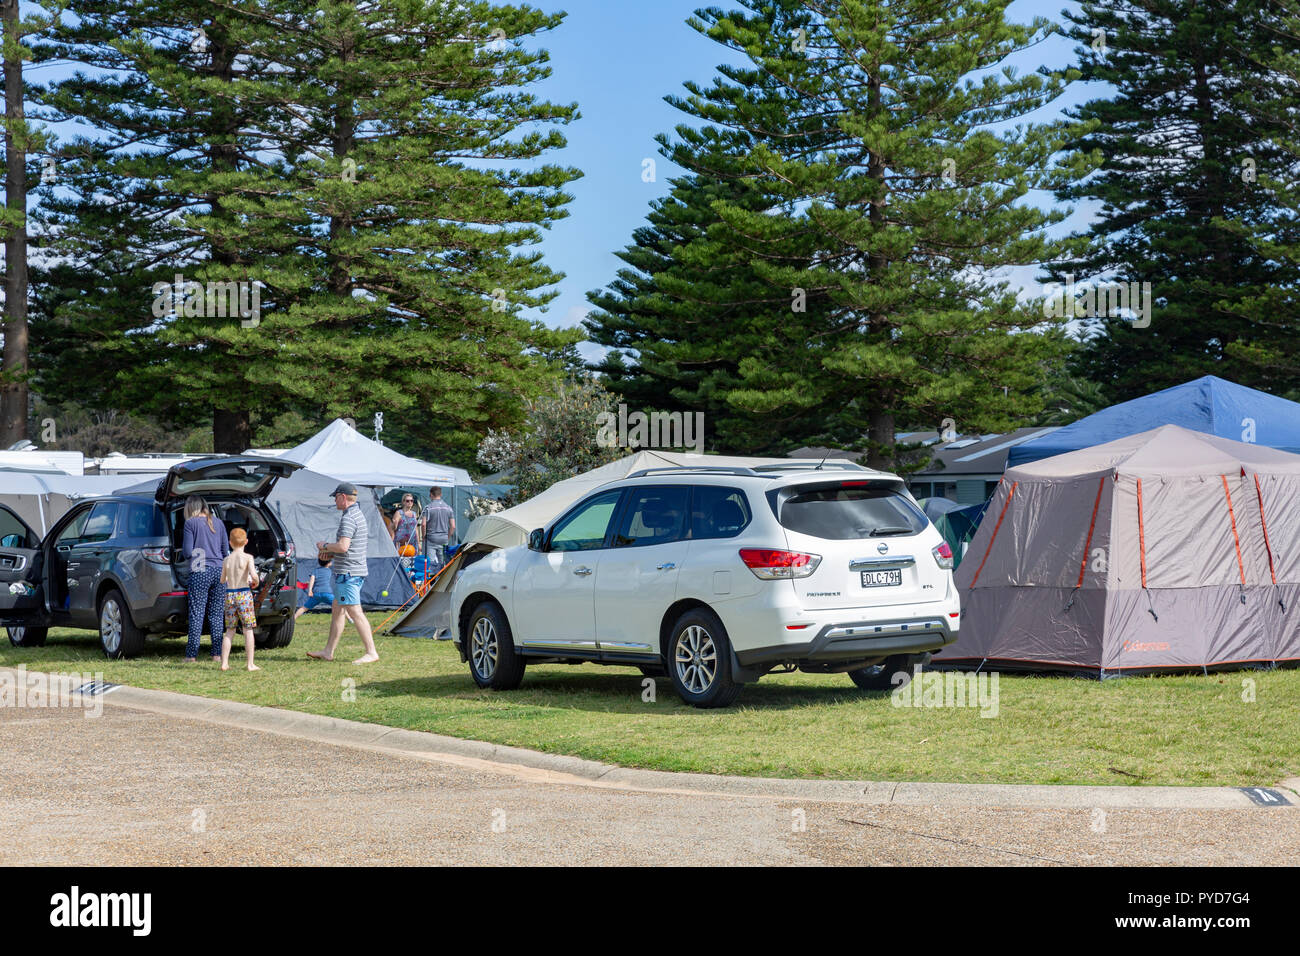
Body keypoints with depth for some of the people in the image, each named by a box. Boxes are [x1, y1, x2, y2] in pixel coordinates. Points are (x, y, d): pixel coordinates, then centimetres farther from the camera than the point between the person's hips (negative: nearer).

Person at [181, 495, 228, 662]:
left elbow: (187, 552, -6)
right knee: (216, 614, 7)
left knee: (196, 614, -1)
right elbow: (226, 551, 12)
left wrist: (184, 553, 16)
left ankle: (192, 654, -2)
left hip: (199, 573, -4)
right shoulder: (218, 522, 11)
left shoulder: (191, 523, -3)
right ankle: (217, 653, 6)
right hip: (219, 571, 4)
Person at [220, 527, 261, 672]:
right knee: (248, 630, 2)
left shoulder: (227, 560, 6)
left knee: (230, 631, 11)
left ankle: (224, 663, 8)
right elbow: (253, 575, -21)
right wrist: (255, 582, 0)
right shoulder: (247, 557, -7)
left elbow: (222, 580, 13)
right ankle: (250, 664, 1)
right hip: (244, 595, -4)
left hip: (229, 595, 4)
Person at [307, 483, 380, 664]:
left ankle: (371, 652, -12)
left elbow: (343, 546, -26)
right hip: (357, 571, 11)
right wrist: (330, 550, 17)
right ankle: (328, 652, 21)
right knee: (337, 610, 15)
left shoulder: (348, 518, -17)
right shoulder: (359, 515, 17)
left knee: (355, 612, -11)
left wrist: (325, 546, -8)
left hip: (347, 572, -11)